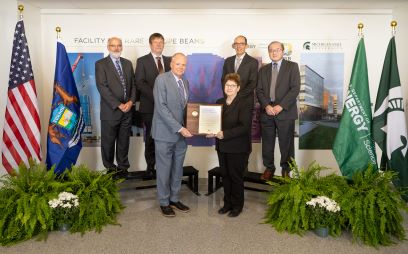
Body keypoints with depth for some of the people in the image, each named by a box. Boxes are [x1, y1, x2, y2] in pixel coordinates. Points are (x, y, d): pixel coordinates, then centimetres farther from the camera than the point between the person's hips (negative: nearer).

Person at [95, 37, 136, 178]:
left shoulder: (128, 63, 13)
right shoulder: (101, 64, -3)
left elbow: (133, 85, 11)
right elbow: (102, 87, -12)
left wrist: (131, 101, -7)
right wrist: (118, 105, -16)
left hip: (127, 110, 4)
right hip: (110, 111, -4)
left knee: (124, 141, 12)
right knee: (108, 142, 7)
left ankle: (123, 167, 26)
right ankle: (110, 168, 22)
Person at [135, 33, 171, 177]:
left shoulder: (169, 61, 14)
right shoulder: (142, 61, 3)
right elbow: (140, 83, -7)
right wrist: (156, 95, -17)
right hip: (149, 106, -3)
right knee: (151, 137, 4)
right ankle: (150, 166, 17)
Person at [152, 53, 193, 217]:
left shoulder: (185, 82, 12)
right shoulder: (161, 79, -10)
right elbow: (161, 107, -18)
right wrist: (179, 128, -21)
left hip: (182, 134, 6)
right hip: (165, 133, -6)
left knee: (177, 169, 15)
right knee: (164, 170, 6)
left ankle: (174, 199, 30)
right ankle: (164, 202, 22)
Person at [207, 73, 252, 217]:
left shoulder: (243, 105, -12)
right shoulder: (219, 102, 9)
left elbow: (244, 127, -19)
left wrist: (225, 134, -26)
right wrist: (213, 132, -5)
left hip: (237, 148, -6)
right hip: (222, 146, 6)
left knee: (236, 177, 7)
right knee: (225, 175, 15)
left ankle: (237, 205, 24)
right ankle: (228, 202, 30)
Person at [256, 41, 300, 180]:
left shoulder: (292, 66, 5)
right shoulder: (263, 69, 16)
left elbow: (295, 88, -5)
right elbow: (259, 90, 8)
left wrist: (281, 106, -14)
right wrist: (266, 106, -9)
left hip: (285, 112, -3)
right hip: (267, 111, 3)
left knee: (286, 143, 3)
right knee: (267, 143, 8)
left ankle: (286, 169, 19)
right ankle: (269, 168, 24)